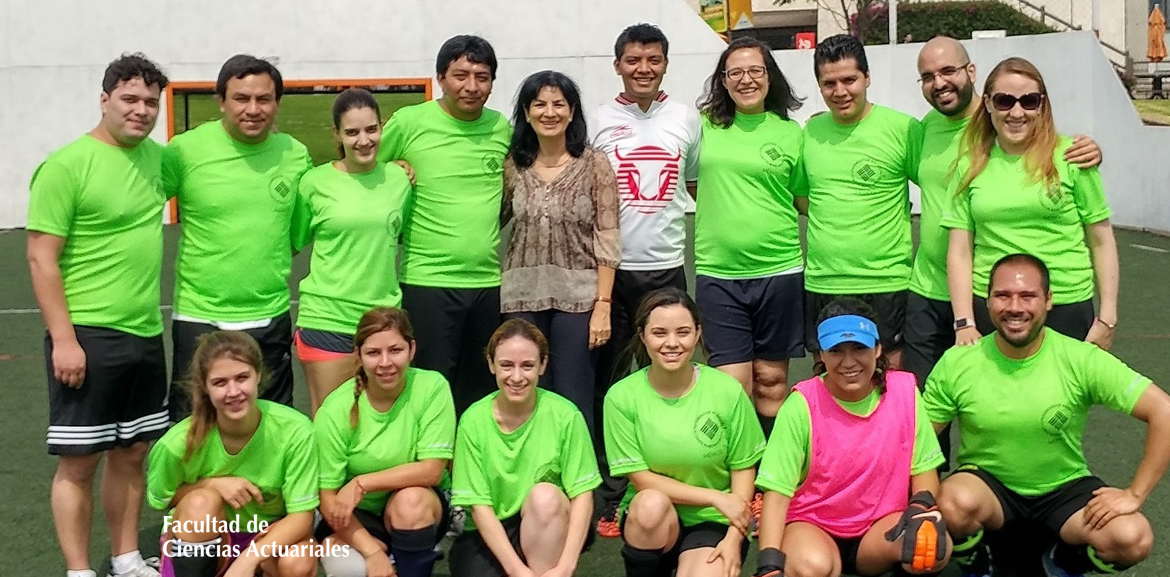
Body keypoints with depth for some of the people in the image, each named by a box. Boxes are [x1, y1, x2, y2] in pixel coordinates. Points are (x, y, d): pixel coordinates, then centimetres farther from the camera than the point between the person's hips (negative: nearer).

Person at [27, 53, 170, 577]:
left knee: (131, 453, 15)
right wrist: (63, 338, -18)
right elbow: (41, 258, -12)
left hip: (145, 335, 7)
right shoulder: (66, 166, -11)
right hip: (87, 336, -6)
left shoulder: (157, 157, 7)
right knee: (79, 461, 2)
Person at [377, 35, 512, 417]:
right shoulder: (409, 122, -6)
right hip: (427, 281, -4)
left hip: (490, 281, 4)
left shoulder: (503, 129, 6)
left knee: (481, 394, 13)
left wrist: (483, 233, 8)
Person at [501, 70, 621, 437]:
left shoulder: (594, 164, -3)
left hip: (577, 295, -3)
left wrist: (603, 304, -10)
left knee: (573, 400, 0)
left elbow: (607, 239, -5)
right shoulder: (513, 165, 6)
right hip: (522, 296, 3)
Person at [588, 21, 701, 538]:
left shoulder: (686, 118, 5)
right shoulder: (599, 121, 1)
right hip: (610, 267, -1)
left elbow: (700, 187, 15)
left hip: (666, 267, 1)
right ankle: (610, 498, 12)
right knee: (609, 385, 4)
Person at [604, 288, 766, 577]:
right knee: (652, 503, -33)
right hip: (651, 521, 0)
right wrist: (714, 497, -15)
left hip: (713, 522, 0)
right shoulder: (622, 397, -10)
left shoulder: (727, 391, -9)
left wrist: (734, 539, -13)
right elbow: (641, 479, -9)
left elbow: (743, 469, -1)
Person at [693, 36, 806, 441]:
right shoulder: (705, 125, 5)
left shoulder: (789, 132, 3)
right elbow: (693, 182, 18)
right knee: (732, 385, -3)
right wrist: (726, 218, 8)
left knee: (772, 380, 10)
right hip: (718, 274, 0)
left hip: (778, 271, 0)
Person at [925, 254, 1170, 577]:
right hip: (987, 483, -1)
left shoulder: (1082, 361, -15)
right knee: (955, 502, -36)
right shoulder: (957, 363, -13)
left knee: (1133, 540, -26)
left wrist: (1134, 494, -18)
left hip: (1063, 487, 1)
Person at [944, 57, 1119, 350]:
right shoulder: (972, 166, 5)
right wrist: (964, 323, -3)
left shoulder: (1071, 157, -2)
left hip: (1066, 308, -1)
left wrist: (1107, 318, -1)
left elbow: (1102, 241, 2)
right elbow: (960, 251, 4)